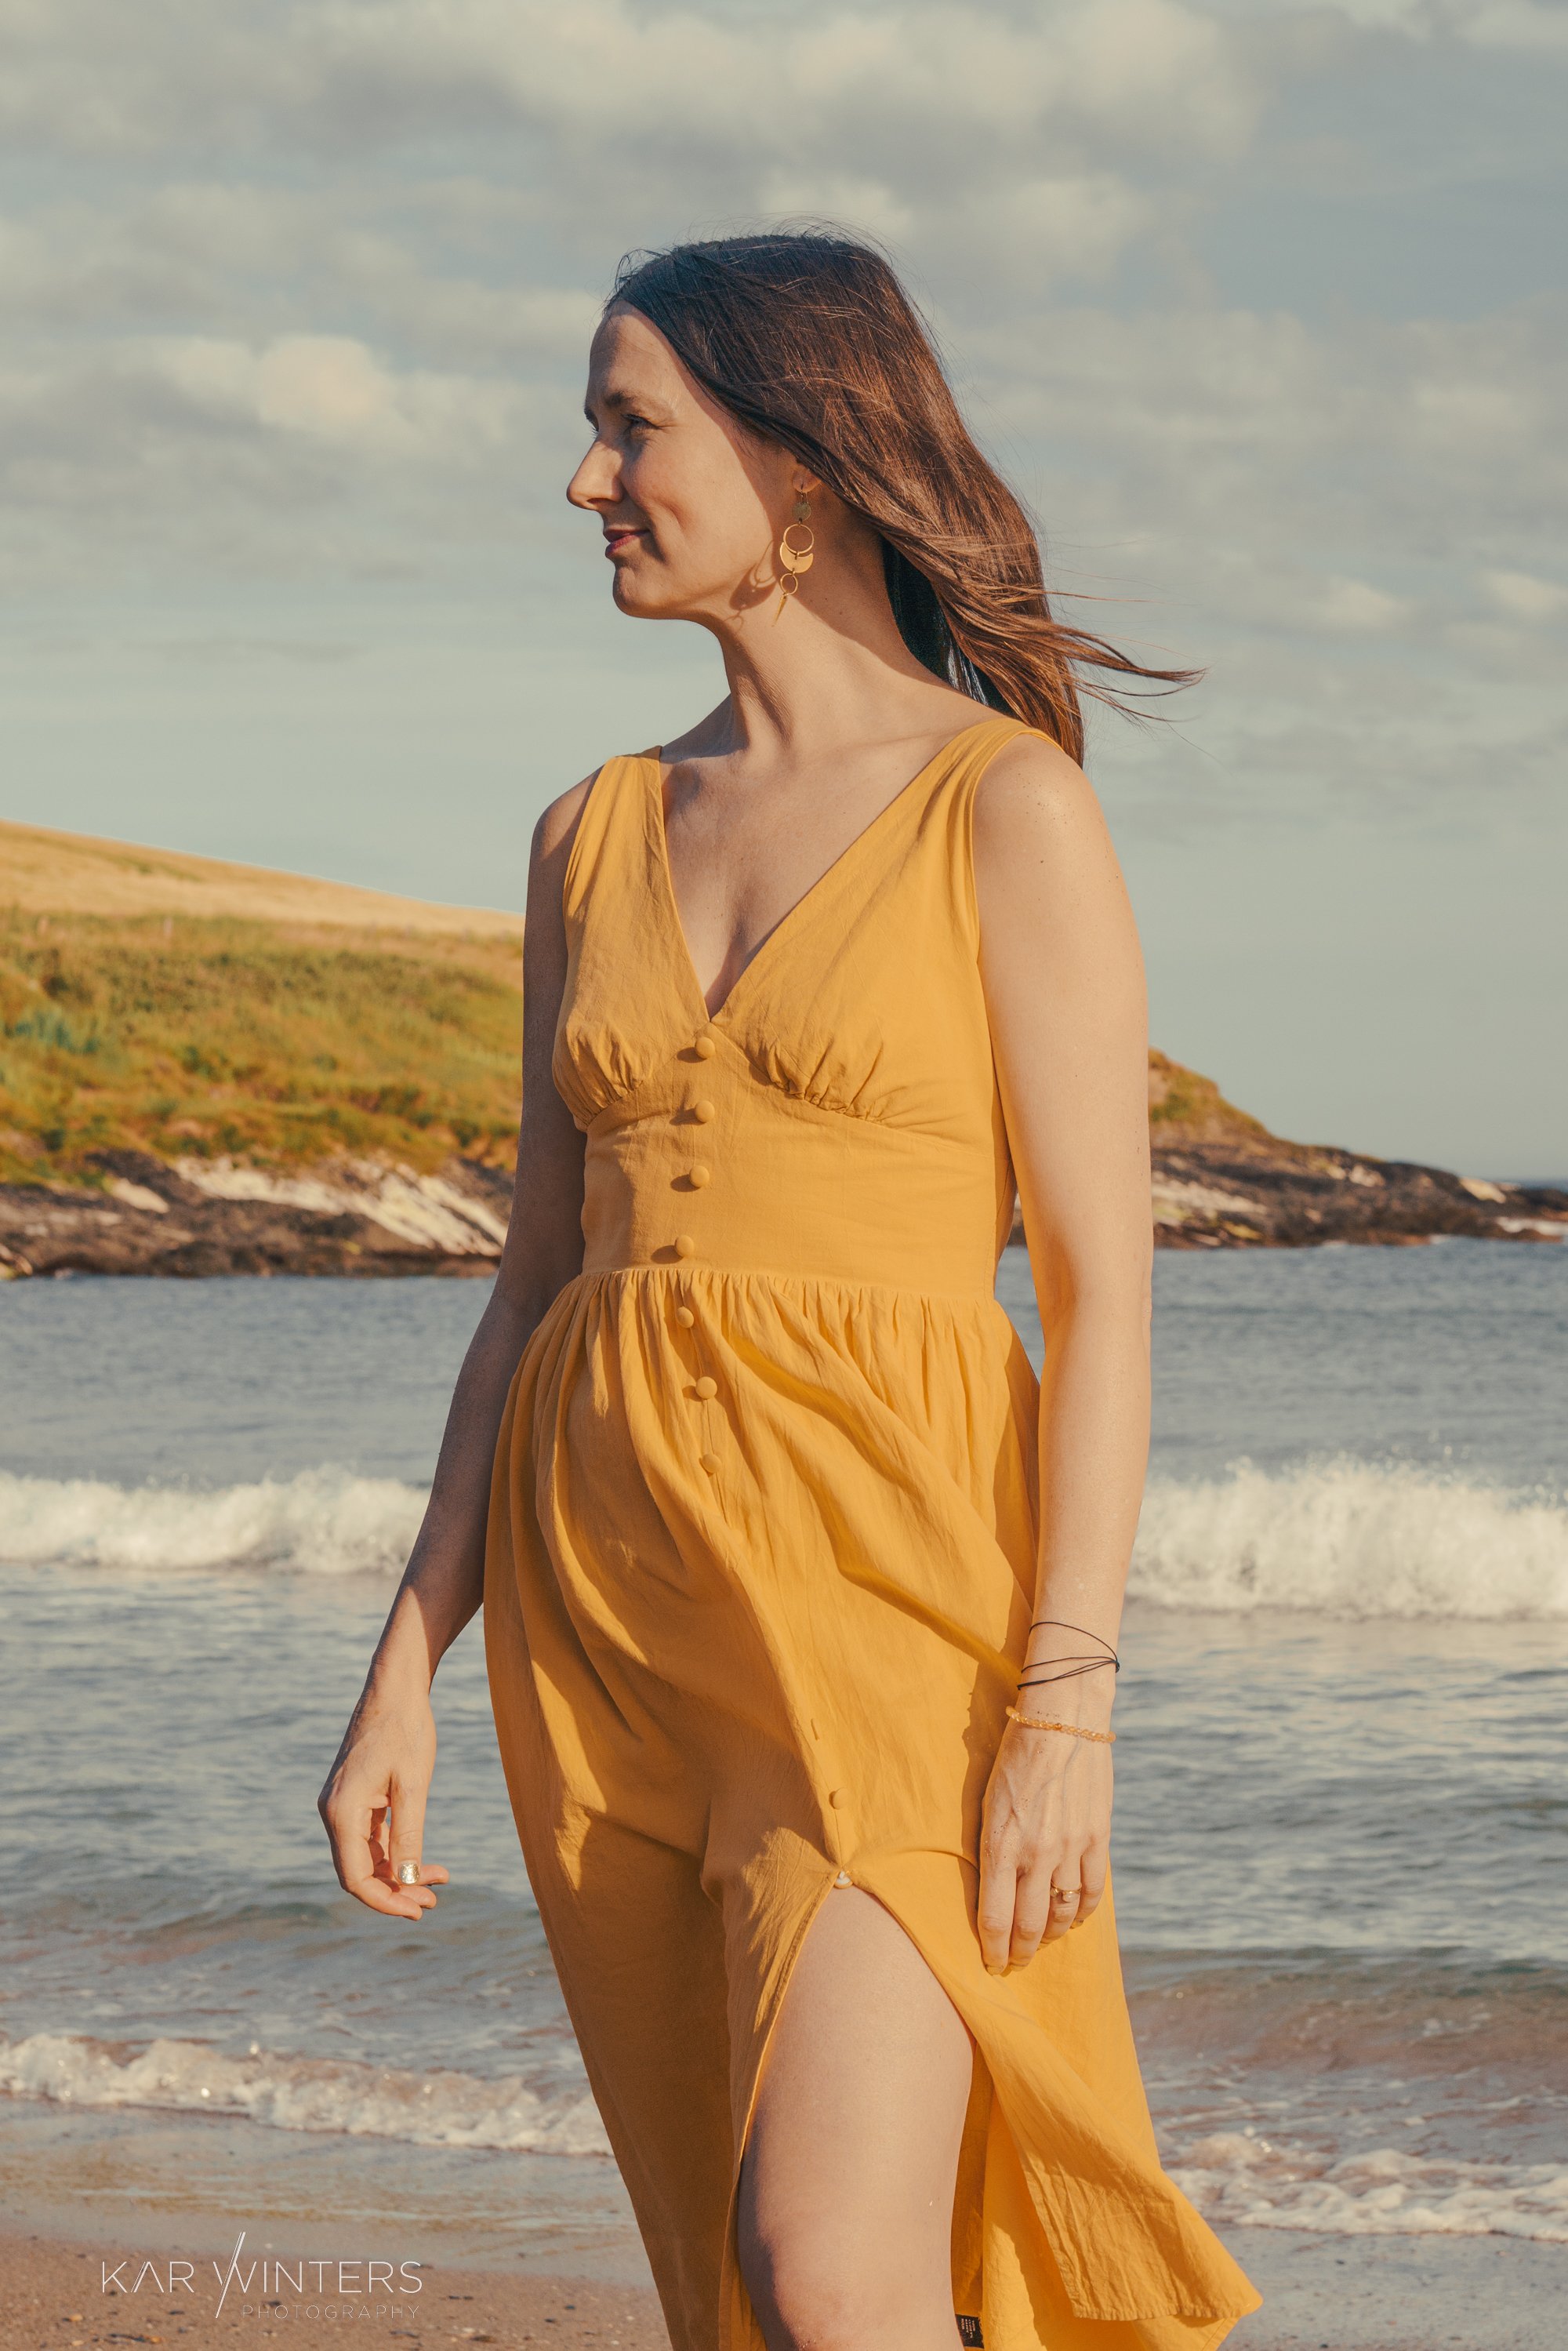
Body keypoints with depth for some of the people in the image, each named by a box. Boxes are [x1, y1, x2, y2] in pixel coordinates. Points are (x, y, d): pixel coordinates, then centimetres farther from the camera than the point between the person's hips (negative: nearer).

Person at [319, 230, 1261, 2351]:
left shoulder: (1010, 810, -5)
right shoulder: (597, 838, 12)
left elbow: (1103, 1285, -8)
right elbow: (541, 1277, 14)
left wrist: (1071, 1701, -16)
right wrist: (409, 1663, 9)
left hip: (889, 1587, -6)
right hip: (613, 1595, 6)